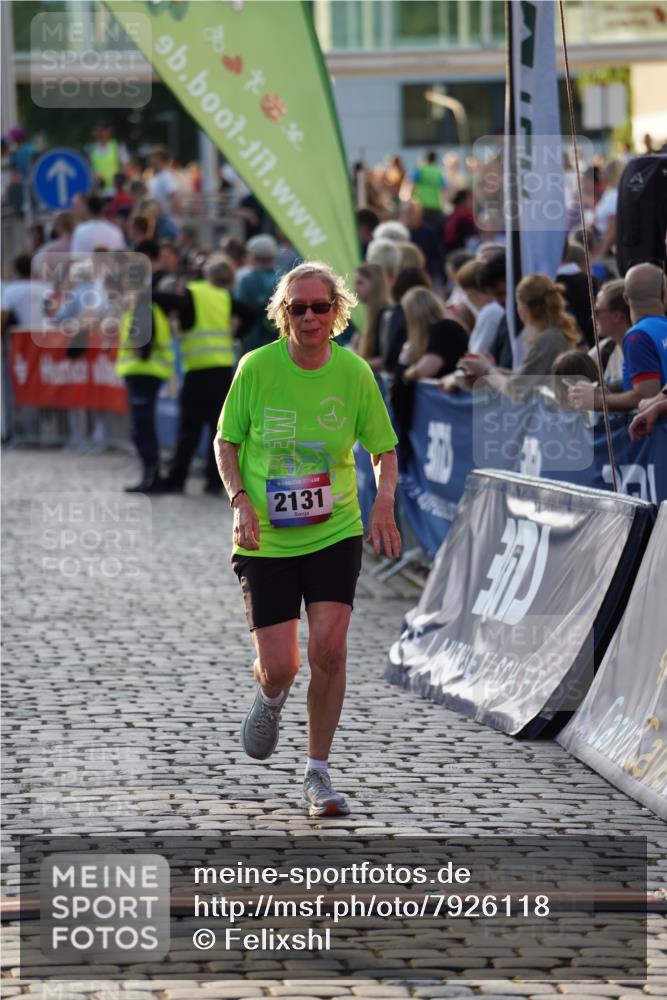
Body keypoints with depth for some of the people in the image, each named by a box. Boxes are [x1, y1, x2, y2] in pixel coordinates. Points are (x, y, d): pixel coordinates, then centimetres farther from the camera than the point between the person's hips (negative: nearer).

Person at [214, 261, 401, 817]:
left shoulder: (354, 372, -5)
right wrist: (241, 500, -13)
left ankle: (317, 775, 4)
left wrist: (384, 503, -12)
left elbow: (383, 449, 6)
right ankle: (270, 699, 36)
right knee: (279, 667, -4)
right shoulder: (257, 368, -8)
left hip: (335, 534, 0)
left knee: (329, 650, -14)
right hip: (266, 541, 0)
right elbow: (226, 443, 3)